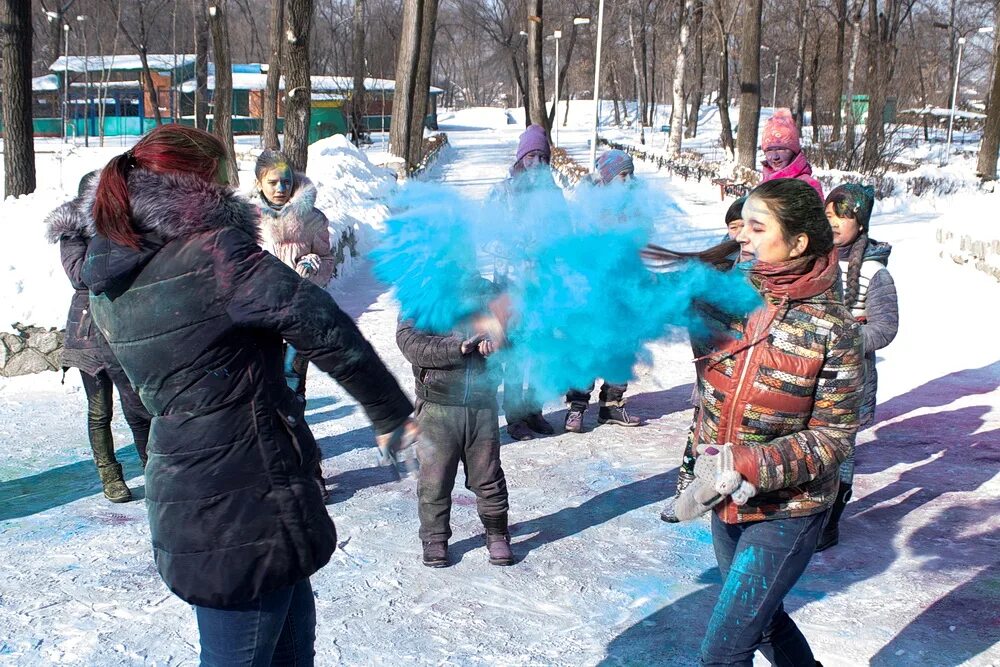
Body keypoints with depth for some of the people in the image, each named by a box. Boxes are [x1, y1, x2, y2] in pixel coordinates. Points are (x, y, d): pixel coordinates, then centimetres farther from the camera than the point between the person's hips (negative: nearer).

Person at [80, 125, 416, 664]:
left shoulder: (110, 287, 6)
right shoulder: (211, 254, -19)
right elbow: (325, 328, -22)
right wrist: (391, 414, -13)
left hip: (180, 508, 8)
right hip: (246, 510, -8)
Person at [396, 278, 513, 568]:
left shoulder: (486, 290, 8)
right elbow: (410, 341, -15)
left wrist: (497, 340, -15)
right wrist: (457, 348, -26)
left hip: (482, 405, 3)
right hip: (437, 406, -2)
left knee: (488, 477, 12)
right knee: (435, 479, 6)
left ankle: (497, 534, 29)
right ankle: (435, 539, 24)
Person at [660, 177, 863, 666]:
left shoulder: (831, 328, -17)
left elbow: (835, 435, -16)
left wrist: (750, 467, -25)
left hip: (787, 513, -5)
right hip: (727, 504, 5)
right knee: (759, 617, 25)